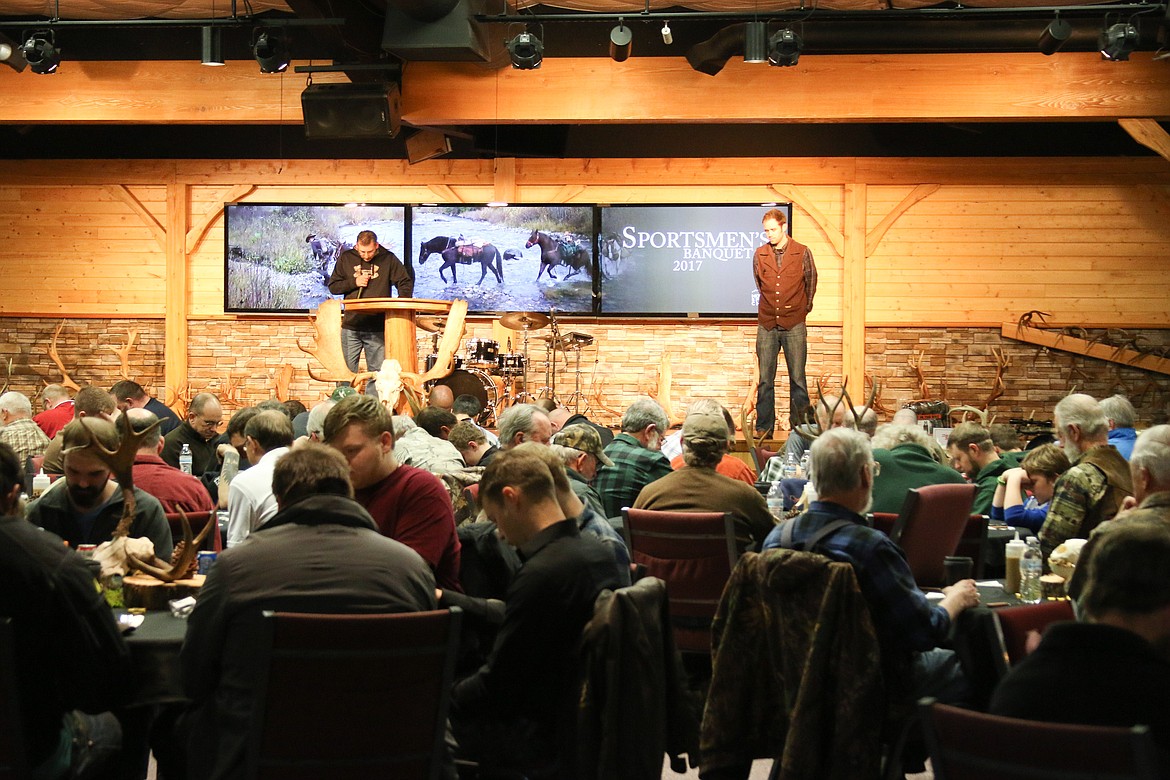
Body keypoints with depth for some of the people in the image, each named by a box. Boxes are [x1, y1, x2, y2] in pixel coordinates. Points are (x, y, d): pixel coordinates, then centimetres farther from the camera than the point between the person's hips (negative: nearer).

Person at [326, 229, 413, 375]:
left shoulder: (388, 259, 2)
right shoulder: (346, 258, 5)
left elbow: (406, 282, 4)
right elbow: (333, 287, 8)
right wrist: (354, 283, -8)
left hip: (377, 329, -1)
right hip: (351, 327, 1)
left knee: (376, 372, 2)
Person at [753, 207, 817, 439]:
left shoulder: (802, 253, -1)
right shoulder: (760, 255, 5)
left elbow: (811, 283, 10)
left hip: (794, 326, -2)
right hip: (767, 325, 2)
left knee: (797, 379, 0)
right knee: (765, 379, 3)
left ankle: (800, 427, 5)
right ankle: (764, 427, 8)